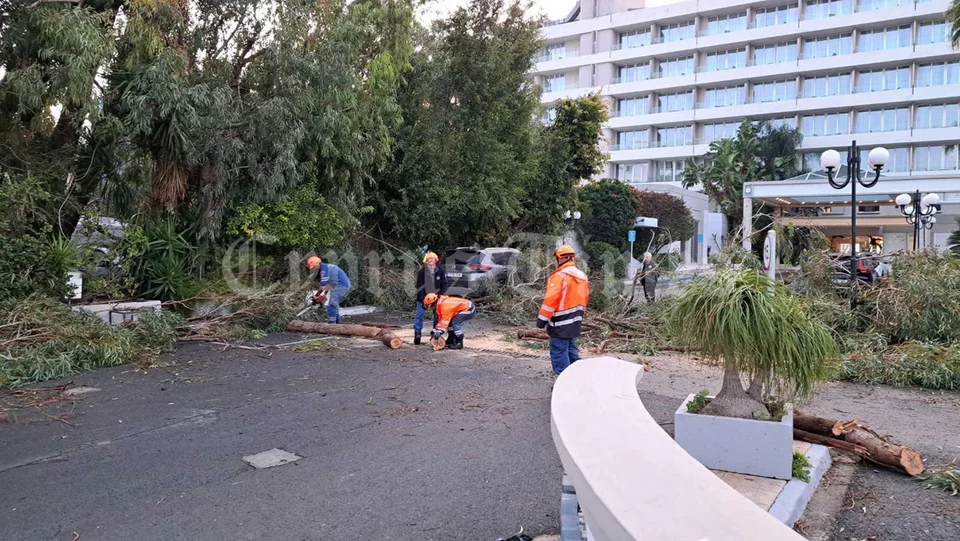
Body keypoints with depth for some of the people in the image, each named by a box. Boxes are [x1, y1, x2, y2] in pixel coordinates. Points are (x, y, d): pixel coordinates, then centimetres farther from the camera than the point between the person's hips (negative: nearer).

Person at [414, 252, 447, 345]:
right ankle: (417, 335, 3)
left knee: (438, 315, 4)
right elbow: (419, 287, -19)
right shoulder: (421, 272, -19)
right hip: (424, 297, -2)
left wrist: (441, 295, -17)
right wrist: (423, 300, -26)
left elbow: (444, 284, -5)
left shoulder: (440, 271, -13)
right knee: (420, 315, -3)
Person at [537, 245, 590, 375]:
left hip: (561, 322, -8)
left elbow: (550, 299, -20)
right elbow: (585, 298, 16)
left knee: (559, 352, -1)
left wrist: (542, 319, -15)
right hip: (575, 321, 8)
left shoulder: (559, 276, -17)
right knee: (571, 349, 19)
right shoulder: (582, 276, 10)